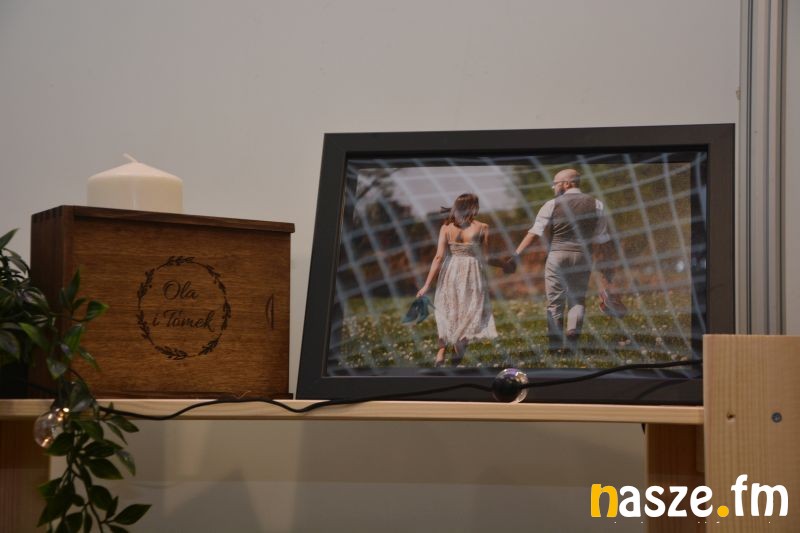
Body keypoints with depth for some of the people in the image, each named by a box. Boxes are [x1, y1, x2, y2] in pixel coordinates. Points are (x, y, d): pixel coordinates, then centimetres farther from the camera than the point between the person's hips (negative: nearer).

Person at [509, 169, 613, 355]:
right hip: (583, 257, 2)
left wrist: (516, 254, -7)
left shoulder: (552, 205, -2)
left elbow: (534, 233, -7)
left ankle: (555, 344, 4)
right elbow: (602, 239, 6)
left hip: (557, 255, -2)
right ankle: (571, 342, -6)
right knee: (577, 300, 10)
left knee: (555, 301, 6)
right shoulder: (596, 205, 6)